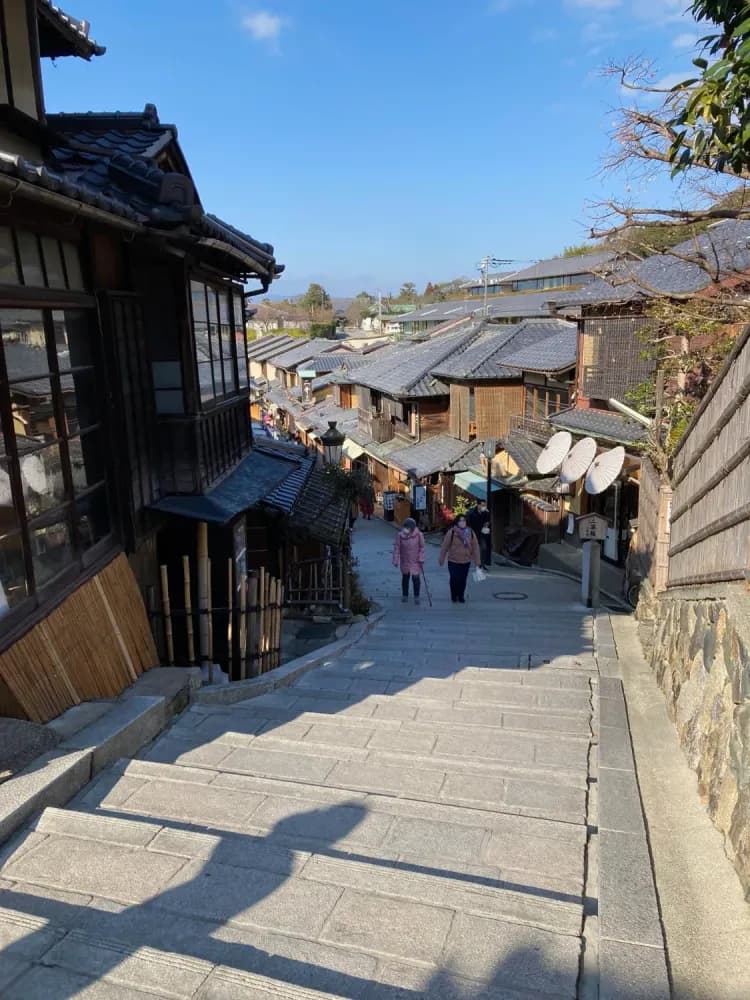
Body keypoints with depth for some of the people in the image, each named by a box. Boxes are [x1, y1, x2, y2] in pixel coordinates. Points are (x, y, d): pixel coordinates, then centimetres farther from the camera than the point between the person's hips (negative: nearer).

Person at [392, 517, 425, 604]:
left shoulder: (419, 534, -15)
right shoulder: (400, 535, -15)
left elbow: (422, 547, -6)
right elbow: (396, 548, -9)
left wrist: (421, 559, -8)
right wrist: (395, 561, -9)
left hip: (415, 561, -1)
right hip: (404, 561, 1)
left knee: (415, 578, -5)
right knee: (405, 577, 15)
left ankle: (416, 596, 14)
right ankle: (405, 595, 33)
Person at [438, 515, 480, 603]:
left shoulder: (471, 533, 0)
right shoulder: (451, 532, -10)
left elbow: (475, 547, 3)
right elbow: (445, 546, -4)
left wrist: (476, 561, 2)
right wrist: (441, 559, 0)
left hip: (466, 562, 3)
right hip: (453, 561, -3)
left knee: (463, 580, 9)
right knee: (454, 579, -2)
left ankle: (461, 596, 28)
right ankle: (454, 596, 21)